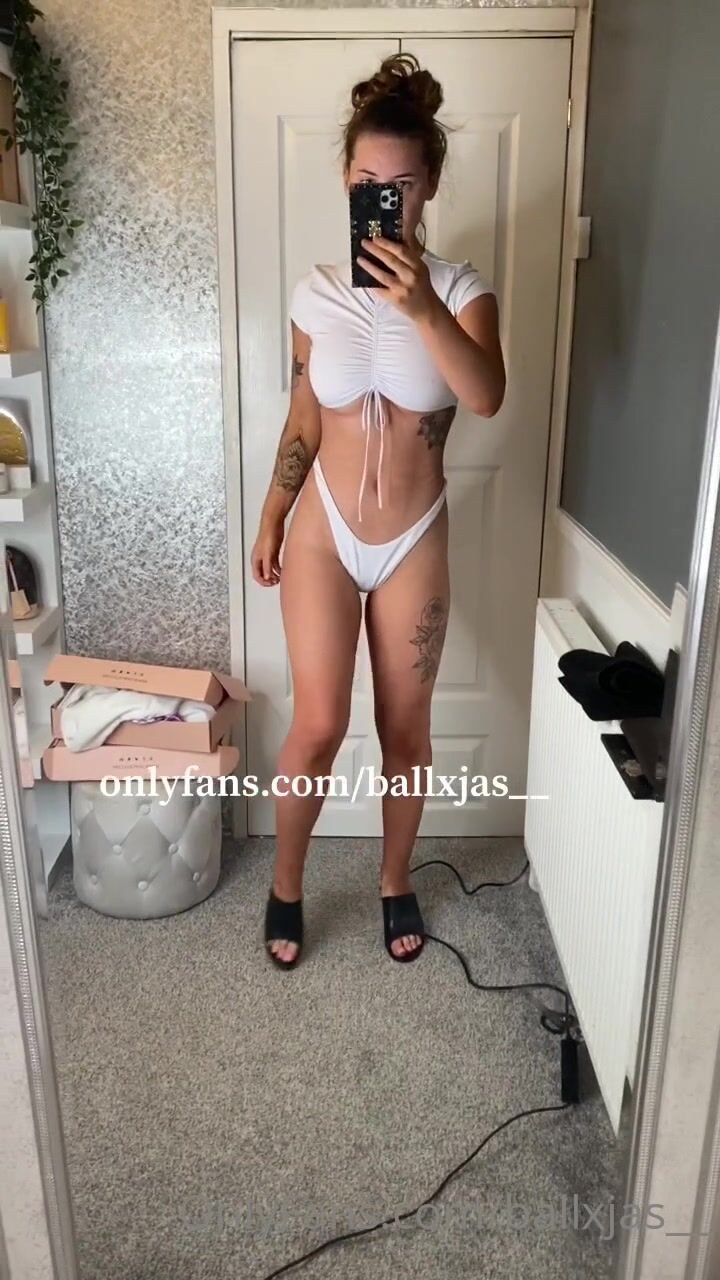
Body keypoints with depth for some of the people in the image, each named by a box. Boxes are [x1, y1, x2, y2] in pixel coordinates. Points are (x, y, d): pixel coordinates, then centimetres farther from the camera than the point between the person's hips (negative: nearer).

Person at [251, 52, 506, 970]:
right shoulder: (317, 293, -1)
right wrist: (271, 519, 10)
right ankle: (285, 885, 26)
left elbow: (487, 399, -26)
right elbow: (304, 417, 8)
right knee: (318, 726, -1)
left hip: (414, 542, 0)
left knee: (405, 728, 11)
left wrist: (424, 311, -41)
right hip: (323, 533, 1)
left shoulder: (461, 290, -7)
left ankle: (395, 885, 35)